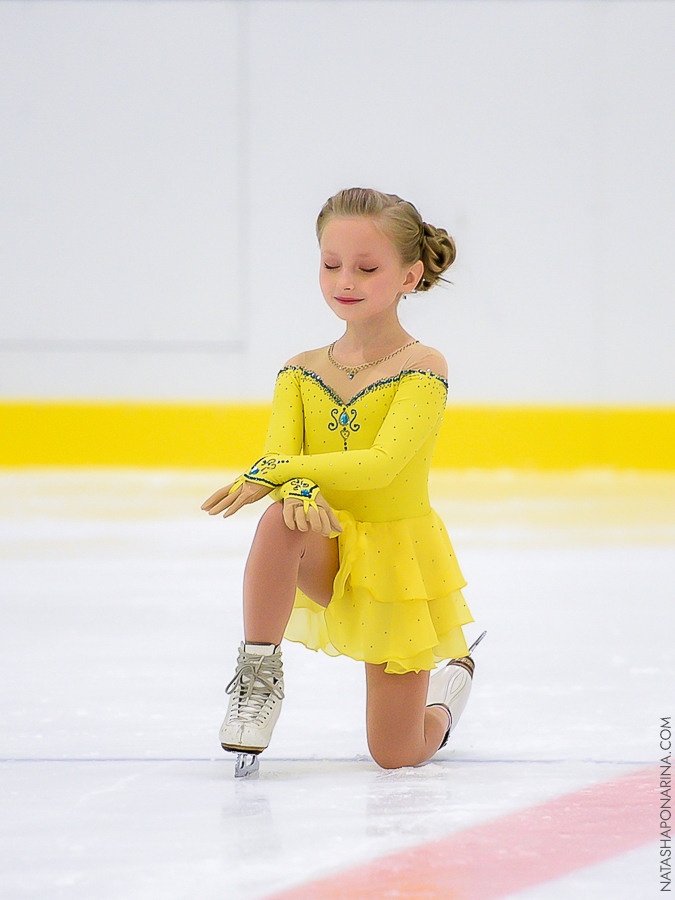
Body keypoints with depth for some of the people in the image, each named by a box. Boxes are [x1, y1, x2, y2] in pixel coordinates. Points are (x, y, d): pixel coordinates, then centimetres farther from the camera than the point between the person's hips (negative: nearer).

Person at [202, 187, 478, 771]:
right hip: (329, 551, 3)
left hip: (399, 553, -3)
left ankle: (452, 680, 36)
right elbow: (278, 459, -11)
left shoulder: (423, 368, -12)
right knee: (283, 520, -36)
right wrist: (297, 489, -36)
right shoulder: (301, 373, 2)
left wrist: (272, 472, -32)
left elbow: (381, 465, -25)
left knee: (397, 755, 0)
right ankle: (259, 674, -19)